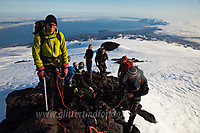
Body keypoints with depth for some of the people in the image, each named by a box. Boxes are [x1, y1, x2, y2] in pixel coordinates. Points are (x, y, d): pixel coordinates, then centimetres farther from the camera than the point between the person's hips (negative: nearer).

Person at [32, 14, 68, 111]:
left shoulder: (60, 35, -1)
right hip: (46, 67, -3)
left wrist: (65, 66, 3)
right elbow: (36, 54, -6)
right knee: (49, 89, 3)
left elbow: (64, 51, 5)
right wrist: (40, 69, -11)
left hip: (58, 66, 3)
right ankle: (50, 109, 25)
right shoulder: (39, 37, -10)